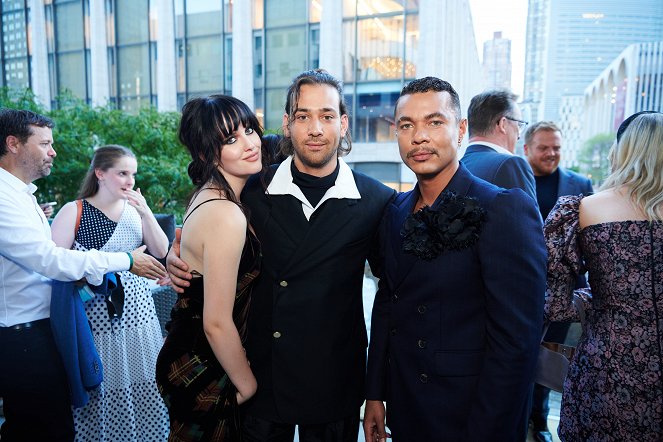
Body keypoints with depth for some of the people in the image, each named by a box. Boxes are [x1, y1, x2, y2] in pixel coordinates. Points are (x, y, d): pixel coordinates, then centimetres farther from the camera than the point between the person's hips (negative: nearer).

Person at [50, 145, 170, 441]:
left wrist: (146, 213, -12)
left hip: (138, 313, 4)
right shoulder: (73, 211, -5)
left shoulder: (135, 208, 7)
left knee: (141, 390, 10)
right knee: (102, 392, 6)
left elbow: (161, 252, -1)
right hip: (97, 319, -3)